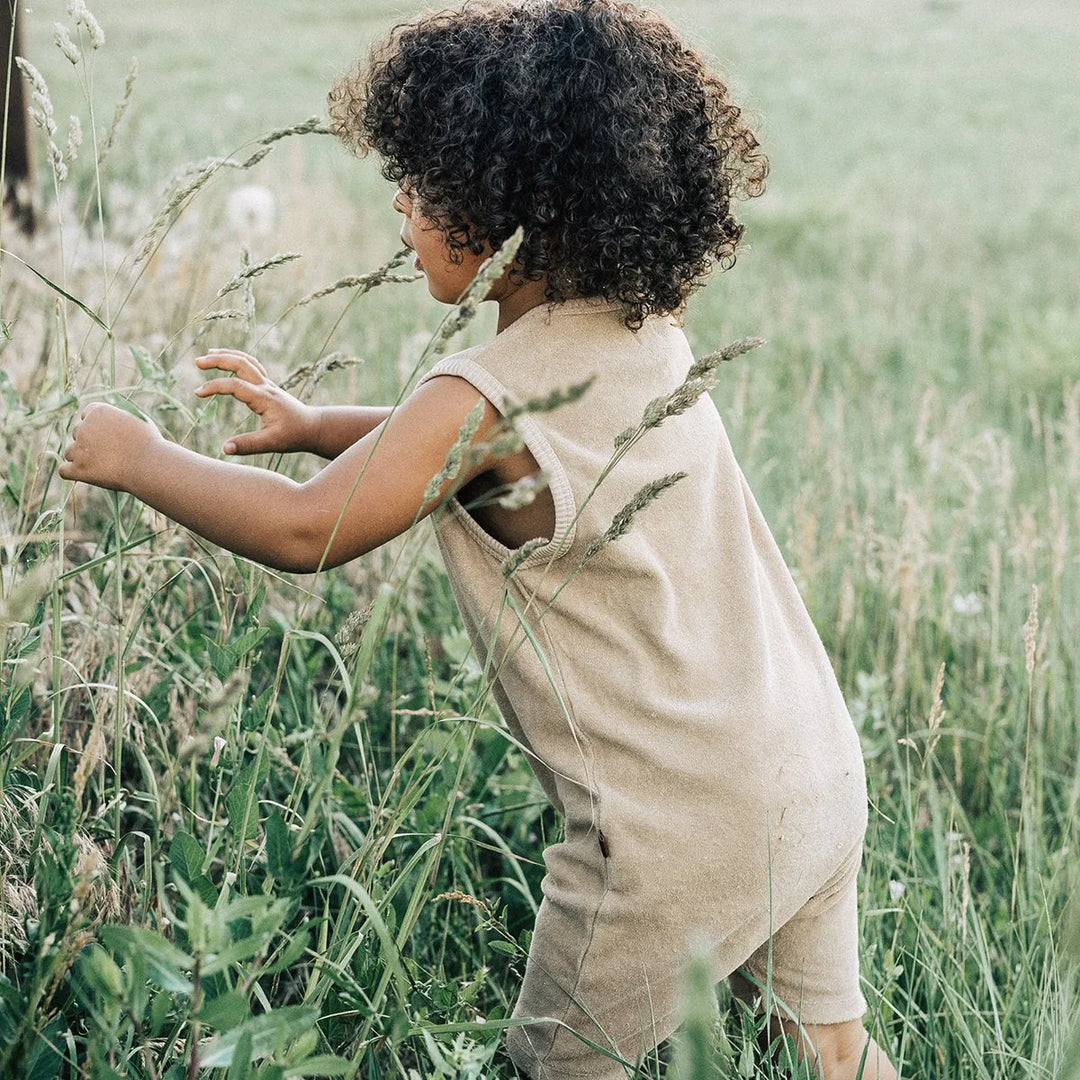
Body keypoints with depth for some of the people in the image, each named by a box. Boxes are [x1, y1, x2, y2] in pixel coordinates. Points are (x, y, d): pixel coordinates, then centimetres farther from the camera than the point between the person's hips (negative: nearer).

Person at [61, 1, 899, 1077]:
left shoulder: (485, 398, -20)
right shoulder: (646, 334, 5)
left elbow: (302, 531, -17)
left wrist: (137, 456, -2)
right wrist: (315, 424, 20)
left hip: (678, 835, -8)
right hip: (820, 777, 8)